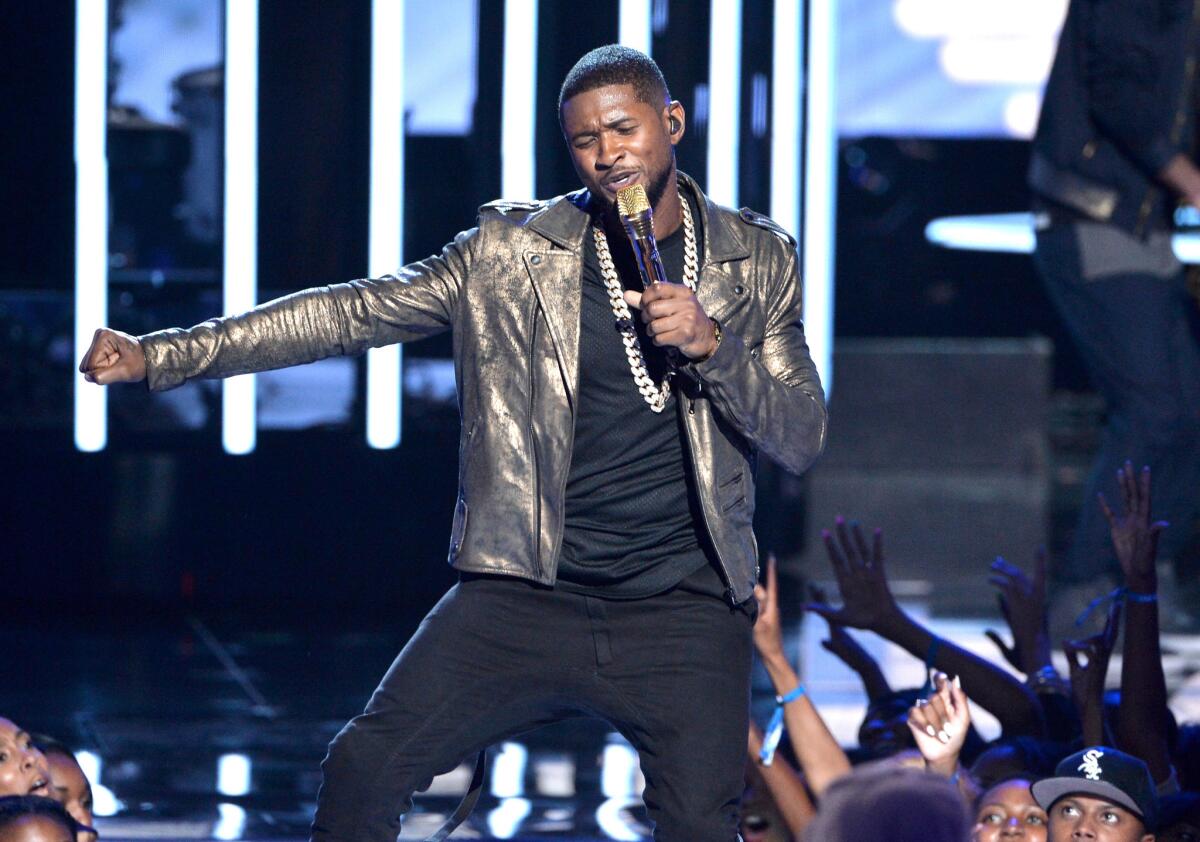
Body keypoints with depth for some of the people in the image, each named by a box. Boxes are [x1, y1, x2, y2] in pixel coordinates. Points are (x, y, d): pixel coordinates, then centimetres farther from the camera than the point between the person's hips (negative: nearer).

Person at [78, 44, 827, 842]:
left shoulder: (757, 261, 5)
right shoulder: (511, 250, 4)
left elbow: (802, 439, 3)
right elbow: (352, 313, 3)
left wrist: (712, 345, -16)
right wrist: (157, 355, -3)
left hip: (683, 607, -1)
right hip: (527, 595, 1)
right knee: (362, 770, -9)